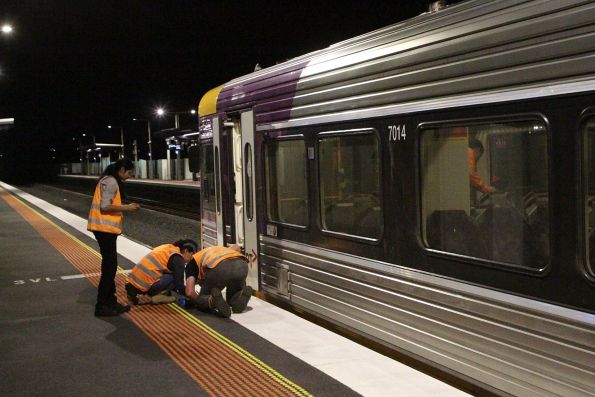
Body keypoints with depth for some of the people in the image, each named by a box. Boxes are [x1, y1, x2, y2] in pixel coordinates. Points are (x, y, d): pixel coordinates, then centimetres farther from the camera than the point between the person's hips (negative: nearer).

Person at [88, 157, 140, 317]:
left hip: (106, 228, 10)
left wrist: (125, 206, 8)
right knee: (109, 266, -6)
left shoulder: (111, 181, 17)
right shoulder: (110, 181, -14)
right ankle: (101, 306, -1)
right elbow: (105, 207, -21)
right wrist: (126, 208, -13)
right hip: (105, 228, -10)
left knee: (110, 265, 14)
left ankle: (110, 301, 22)